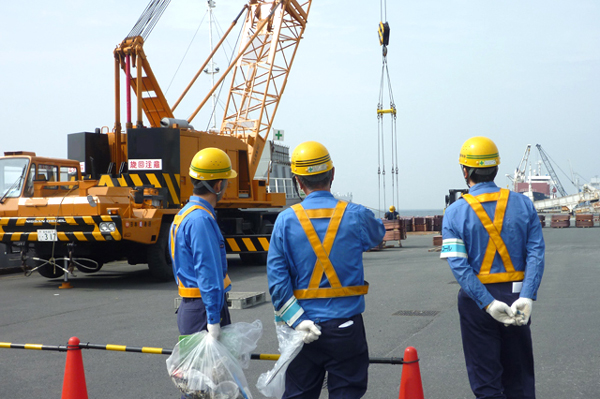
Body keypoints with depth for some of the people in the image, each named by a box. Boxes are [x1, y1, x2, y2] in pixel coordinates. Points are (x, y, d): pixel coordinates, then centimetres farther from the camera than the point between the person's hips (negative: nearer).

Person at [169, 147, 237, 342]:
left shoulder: (185, 213, 15)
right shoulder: (201, 219, -18)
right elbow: (208, 272, -21)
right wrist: (213, 319, -22)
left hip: (190, 305, 10)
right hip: (203, 310, -10)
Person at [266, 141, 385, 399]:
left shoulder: (286, 220, -5)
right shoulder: (355, 216, -7)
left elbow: (277, 278, -10)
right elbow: (378, 234, 17)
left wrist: (297, 320, -11)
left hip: (303, 328, 1)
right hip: (346, 326, -1)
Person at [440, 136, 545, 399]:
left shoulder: (455, 212, -6)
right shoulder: (523, 204, 0)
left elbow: (459, 266, -15)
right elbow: (536, 253, -9)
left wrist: (488, 304, -17)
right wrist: (526, 298, -14)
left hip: (476, 299, -2)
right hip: (515, 296, 2)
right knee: (519, 377, 16)